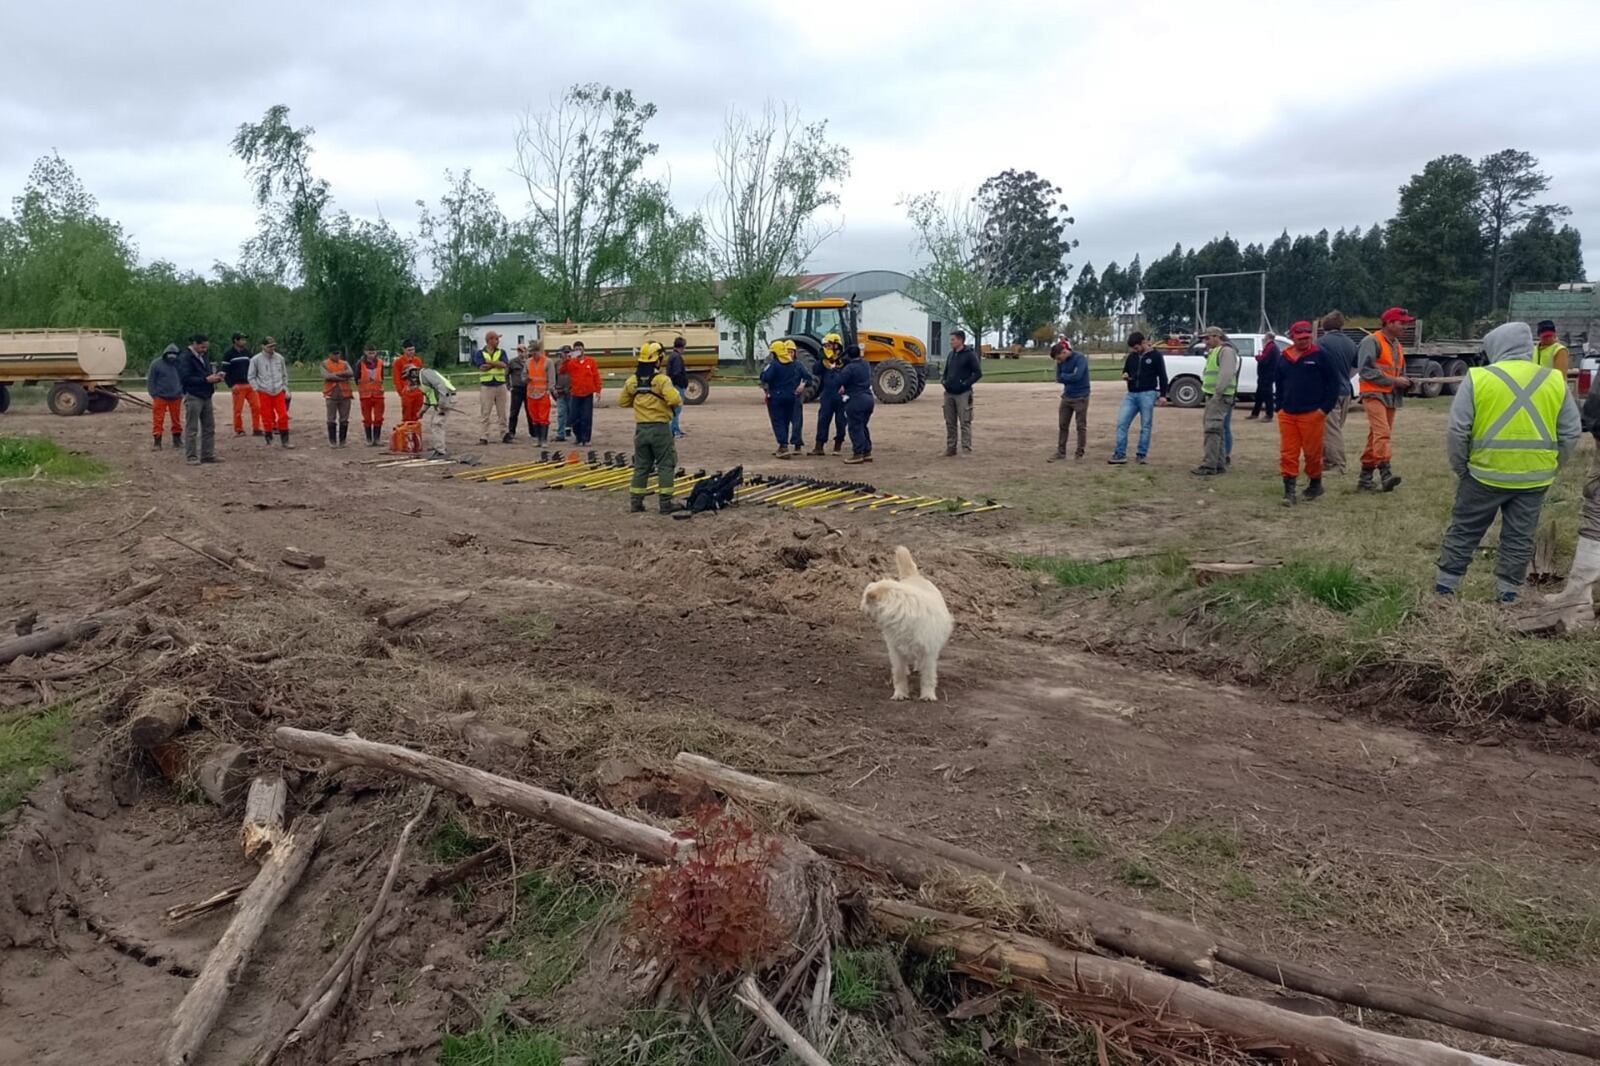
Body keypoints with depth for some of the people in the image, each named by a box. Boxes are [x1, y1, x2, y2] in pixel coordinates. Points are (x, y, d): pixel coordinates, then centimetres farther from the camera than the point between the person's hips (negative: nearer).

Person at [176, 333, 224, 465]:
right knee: (192, 429, -3)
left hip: (206, 396, 8)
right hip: (193, 397, -8)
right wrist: (206, 379, -22)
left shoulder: (203, 357, 15)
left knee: (209, 427, 10)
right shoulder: (185, 358, -10)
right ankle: (191, 457, 2)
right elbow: (185, 378, -18)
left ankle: (208, 455, 16)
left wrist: (215, 376, 0)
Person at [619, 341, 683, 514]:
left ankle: (636, 502, 13)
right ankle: (665, 503, 1)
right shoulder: (662, 380, -14)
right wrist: (677, 394, -3)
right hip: (660, 428, -5)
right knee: (665, 466, 3)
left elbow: (622, 402, 12)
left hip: (641, 428, 5)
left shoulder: (632, 381, 3)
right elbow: (674, 400, -25)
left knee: (641, 466, 13)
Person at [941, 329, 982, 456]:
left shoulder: (969, 354, -7)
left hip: (963, 394, -7)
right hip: (949, 393, 7)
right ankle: (950, 447, 17)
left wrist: (966, 383, -14)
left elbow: (978, 372, -9)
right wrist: (943, 379, 4)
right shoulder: (950, 355, 13)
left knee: (965, 422, -5)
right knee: (950, 422, 10)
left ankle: (966, 448, -1)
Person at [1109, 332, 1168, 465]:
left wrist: (1163, 395, -8)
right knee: (1121, 423, -4)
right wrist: (1124, 375, 0)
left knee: (1145, 426, 0)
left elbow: (1162, 376, -2)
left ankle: (1142, 454, 8)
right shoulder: (1131, 356, 12)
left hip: (1147, 395, -5)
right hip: (1131, 395, 5)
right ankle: (1120, 454, -1)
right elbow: (1125, 370, 25)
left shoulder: (1155, 356, -2)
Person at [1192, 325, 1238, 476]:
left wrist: (1217, 393, -23)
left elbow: (1226, 374, -22)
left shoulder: (1226, 351, -11)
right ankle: (1220, 463, 17)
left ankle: (1209, 465, -19)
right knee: (1220, 430, 12)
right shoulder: (1215, 352, 22)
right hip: (1213, 396, 11)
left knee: (1212, 429, -15)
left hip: (1220, 397, -11)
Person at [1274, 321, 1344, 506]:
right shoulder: (1284, 358, 12)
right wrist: (1279, 407, 11)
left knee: (1313, 452, 4)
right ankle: (1289, 491, -1)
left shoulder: (1320, 356, -2)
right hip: (1287, 414, 4)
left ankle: (1315, 484, 22)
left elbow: (1334, 382, -2)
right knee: (1287, 453, -1)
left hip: (1312, 413, -4)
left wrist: (1326, 408, -8)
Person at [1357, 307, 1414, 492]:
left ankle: (1365, 478, 11)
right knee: (1382, 433, -21)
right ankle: (1386, 474, -31)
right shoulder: (1372, 341, -7)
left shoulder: (1397, 346, 21)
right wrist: (1393, 380, -15)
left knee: (1376, 436, 8)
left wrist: (1405, 382, 6)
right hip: (1374, 393, -9)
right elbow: (1365, 370, -16)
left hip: (1391, 396, 9)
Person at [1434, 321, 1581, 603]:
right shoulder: (1555, 381, 3)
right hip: (1534, 477, 2)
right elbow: (1571, 432, 7)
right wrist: (1551, 467, 16)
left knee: (1464, 530, 11)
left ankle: (1445, 584, 16)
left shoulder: (1477, 378, -7)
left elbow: (1457, 431, -9)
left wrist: (1460, 467, 3)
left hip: (1486, 474, -2)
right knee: (1519, 537, 13)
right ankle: (1508, 591, 18)